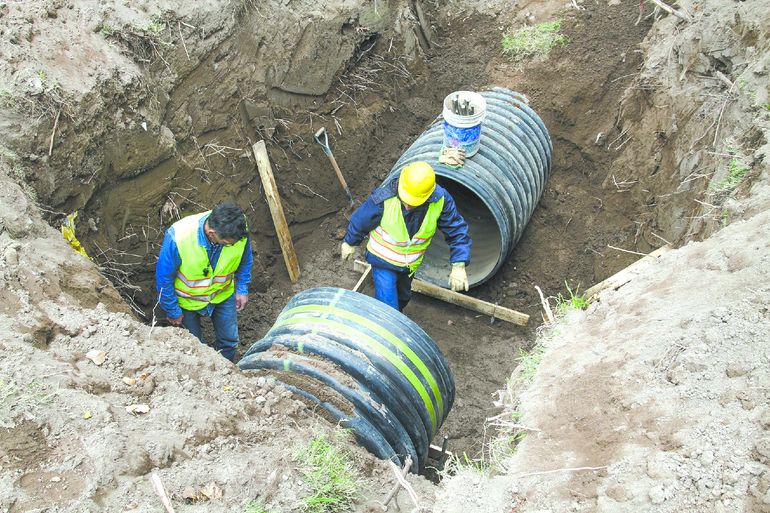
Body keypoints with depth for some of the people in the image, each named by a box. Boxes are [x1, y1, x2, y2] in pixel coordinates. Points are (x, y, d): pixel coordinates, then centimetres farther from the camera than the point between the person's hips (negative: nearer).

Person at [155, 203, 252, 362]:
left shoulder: (239, 230, -29)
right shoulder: (178, 237, -39)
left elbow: (244, 260, -4)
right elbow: (164, 277, -22)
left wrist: (242, 289, -1)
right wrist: (173, 311, -12)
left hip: (223, 294, 3)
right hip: (188, 299, -3)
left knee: (229, 341, 15)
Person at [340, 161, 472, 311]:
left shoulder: (441, 200, -28)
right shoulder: (383, 198, -35)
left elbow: (457, 230, -16)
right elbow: (360, 220, -15)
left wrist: (459, 266, -25)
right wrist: (349, 242, 3)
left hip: (411, 264, 4)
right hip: (383, 260, -4)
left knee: (403, 298, 29)